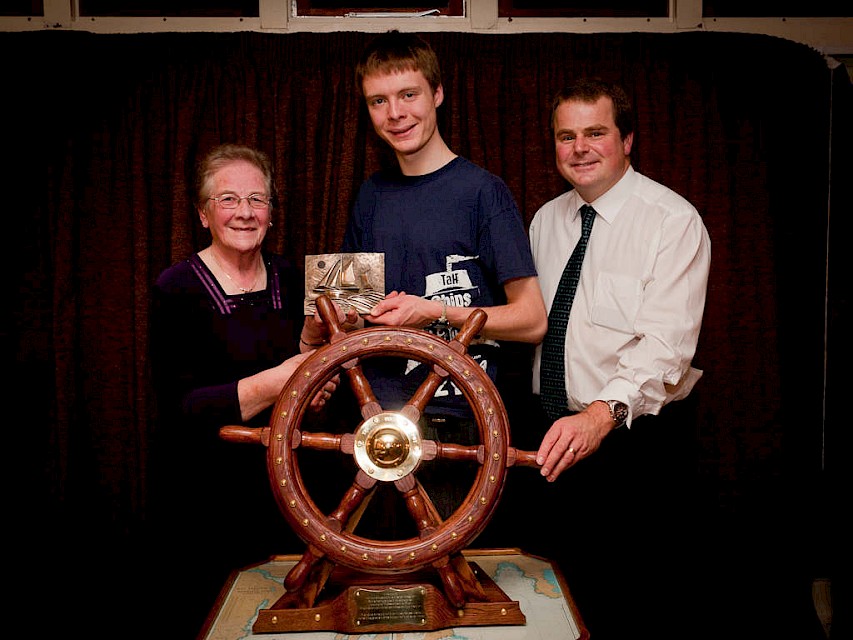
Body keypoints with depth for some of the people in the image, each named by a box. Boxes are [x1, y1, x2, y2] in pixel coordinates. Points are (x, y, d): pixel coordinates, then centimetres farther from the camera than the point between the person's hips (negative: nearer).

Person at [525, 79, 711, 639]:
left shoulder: (673, 221, -13)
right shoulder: (547, 220, 8)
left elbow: (667, 344, -25)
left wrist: (604, 413, -39)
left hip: (635, 439, -6)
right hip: (554, 432, 6)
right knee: (562, 587, 20)